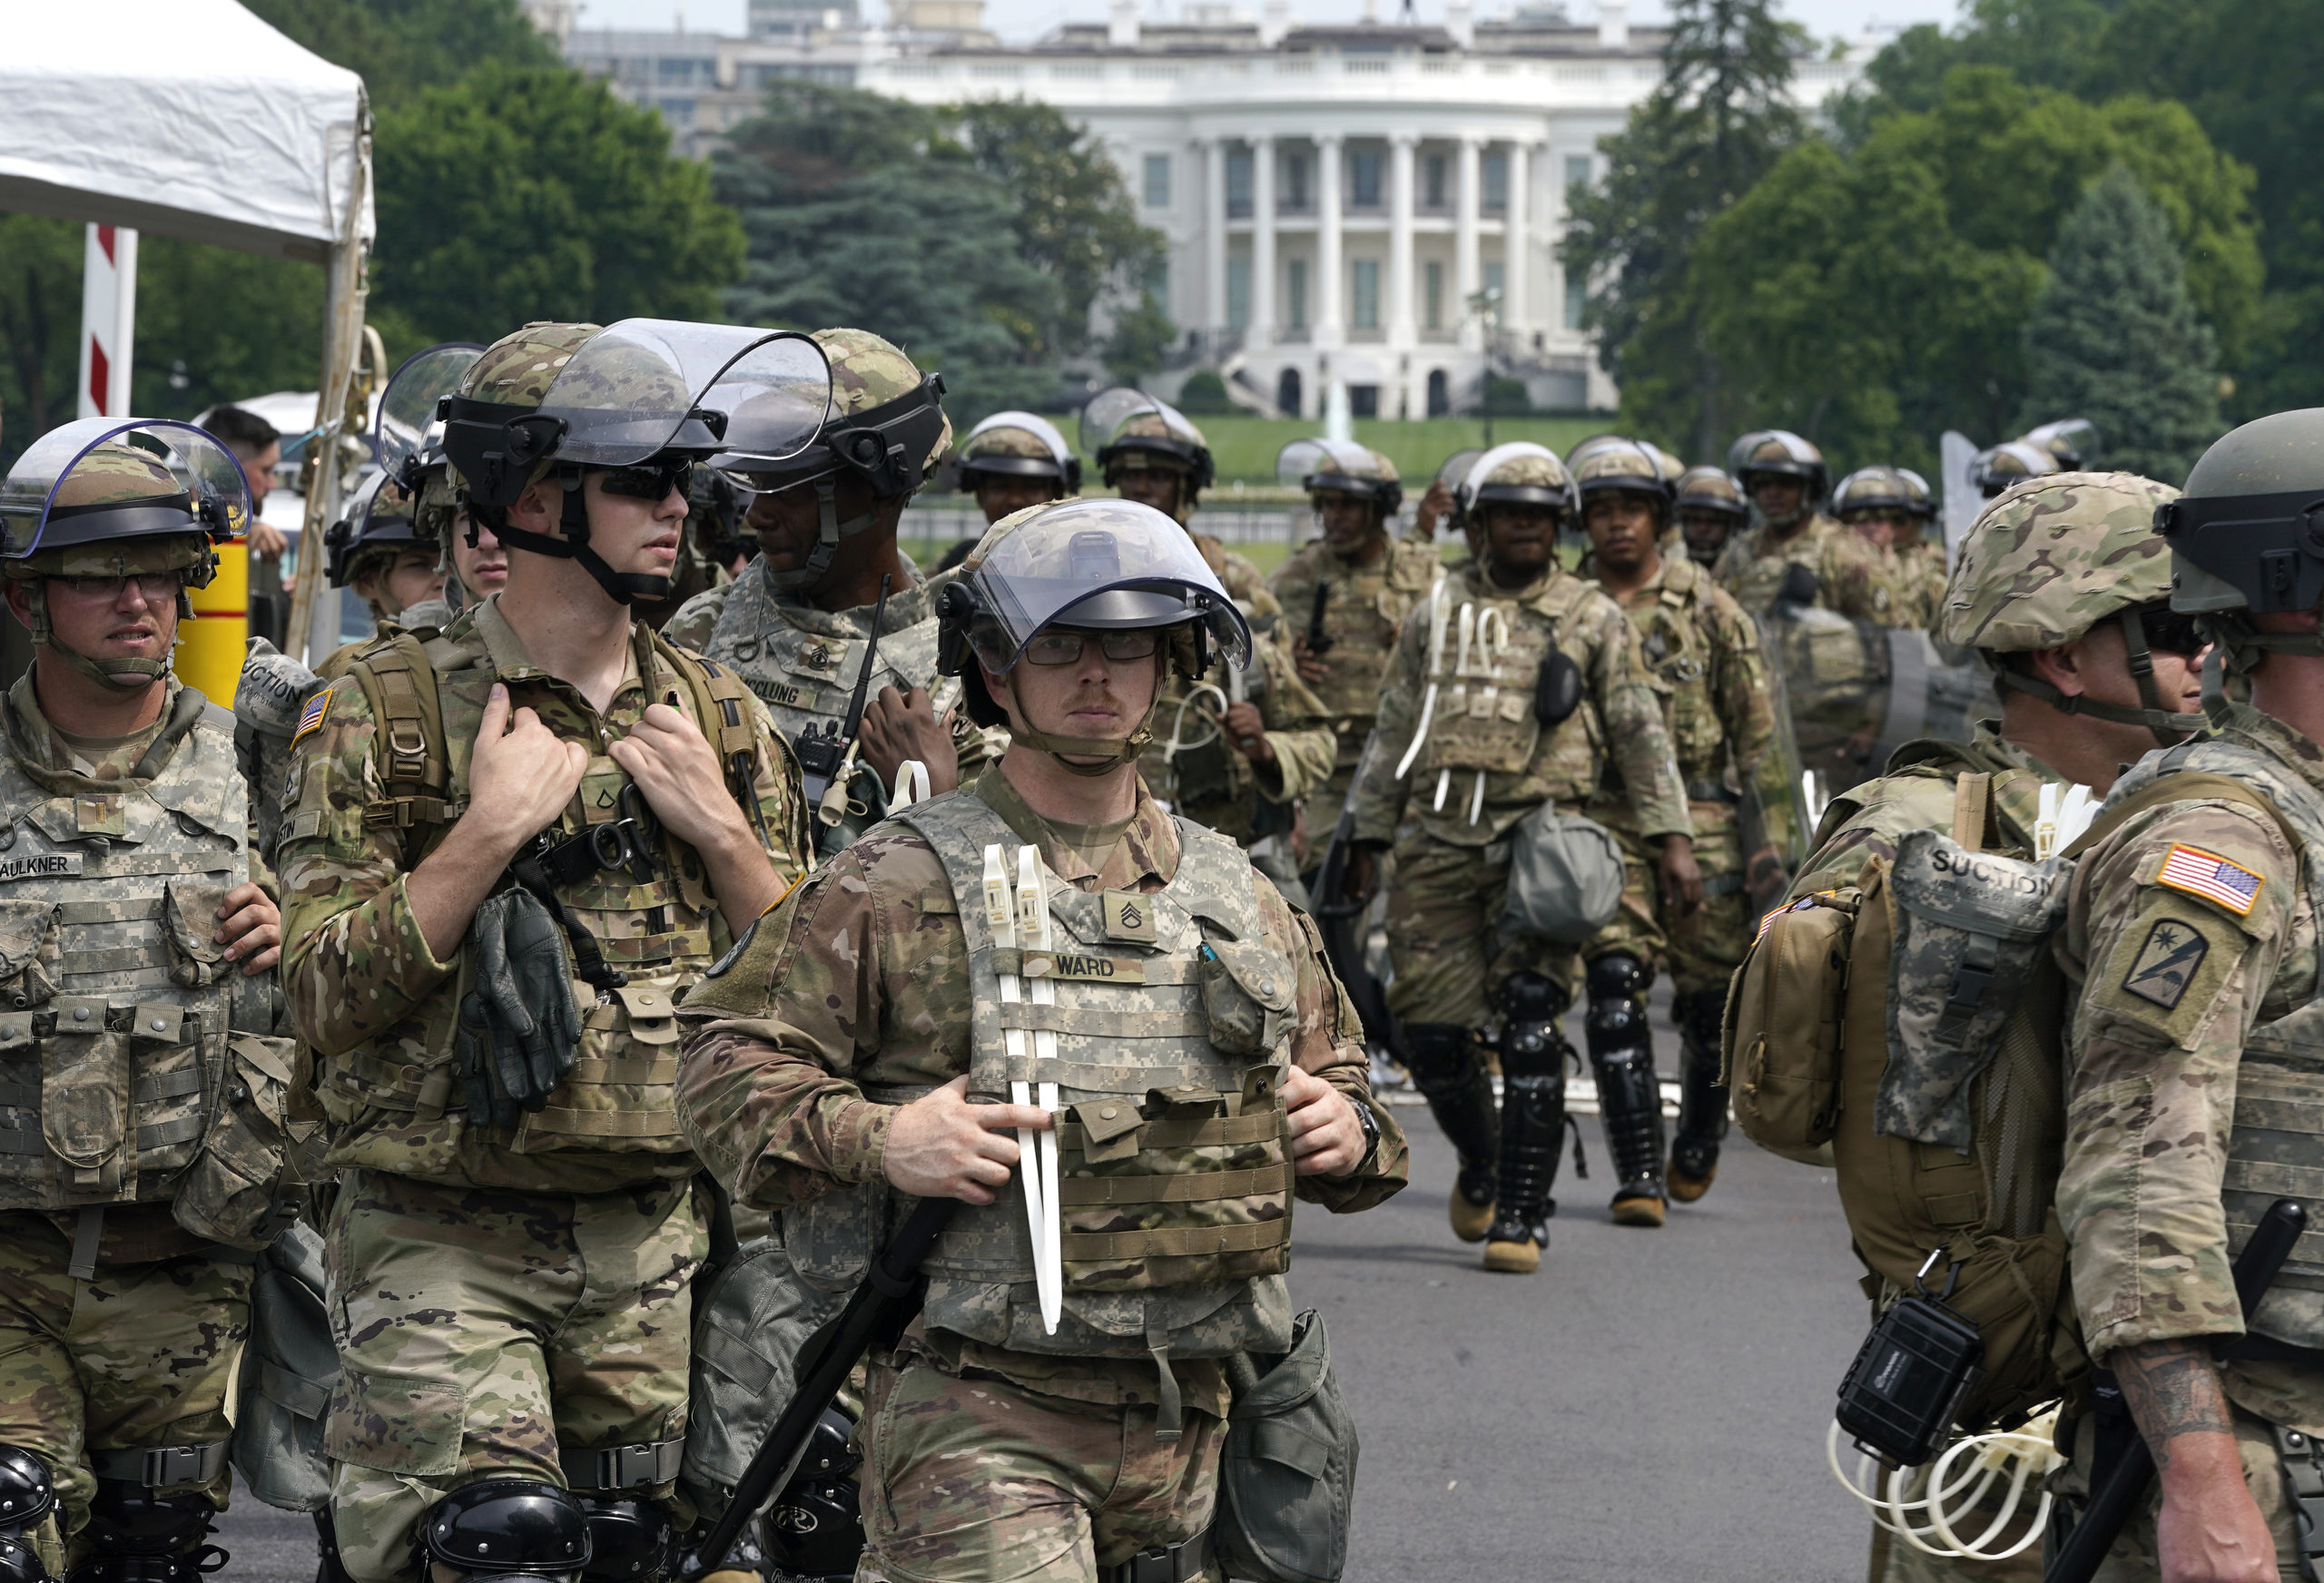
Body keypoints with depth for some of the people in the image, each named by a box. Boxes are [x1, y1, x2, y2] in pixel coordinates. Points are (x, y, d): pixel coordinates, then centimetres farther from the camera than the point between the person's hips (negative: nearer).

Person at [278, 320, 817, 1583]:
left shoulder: (717, 720, 9)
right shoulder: (388, 710, -4)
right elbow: (327, 997, -11)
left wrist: (721, 830, -5)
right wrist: (490, 829, -16)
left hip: (656, 1245, 4)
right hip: (445, 1246, -4)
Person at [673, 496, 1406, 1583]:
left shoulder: (1238, 897, 14)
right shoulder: (897, 889, -2)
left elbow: (1334, 1073, 26)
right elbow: (728, 1057, -3)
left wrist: (1349, 1132, 3)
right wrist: (873, 1139, -19)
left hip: (1186, 1424, 5)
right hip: (974, 1418, -5)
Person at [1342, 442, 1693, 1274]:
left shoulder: (1593, 618, 7)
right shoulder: (1437, 612, 15)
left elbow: (1642, 734, 6)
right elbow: (1395, 730, 19)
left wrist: (1672, 839, -3)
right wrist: (1368, 837, 14)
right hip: (1437, 840, 3)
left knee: (1529, 1025, -11)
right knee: (1433, 1033, 0)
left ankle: (1522, 1215, -7)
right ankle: (1480, 1167, 27)